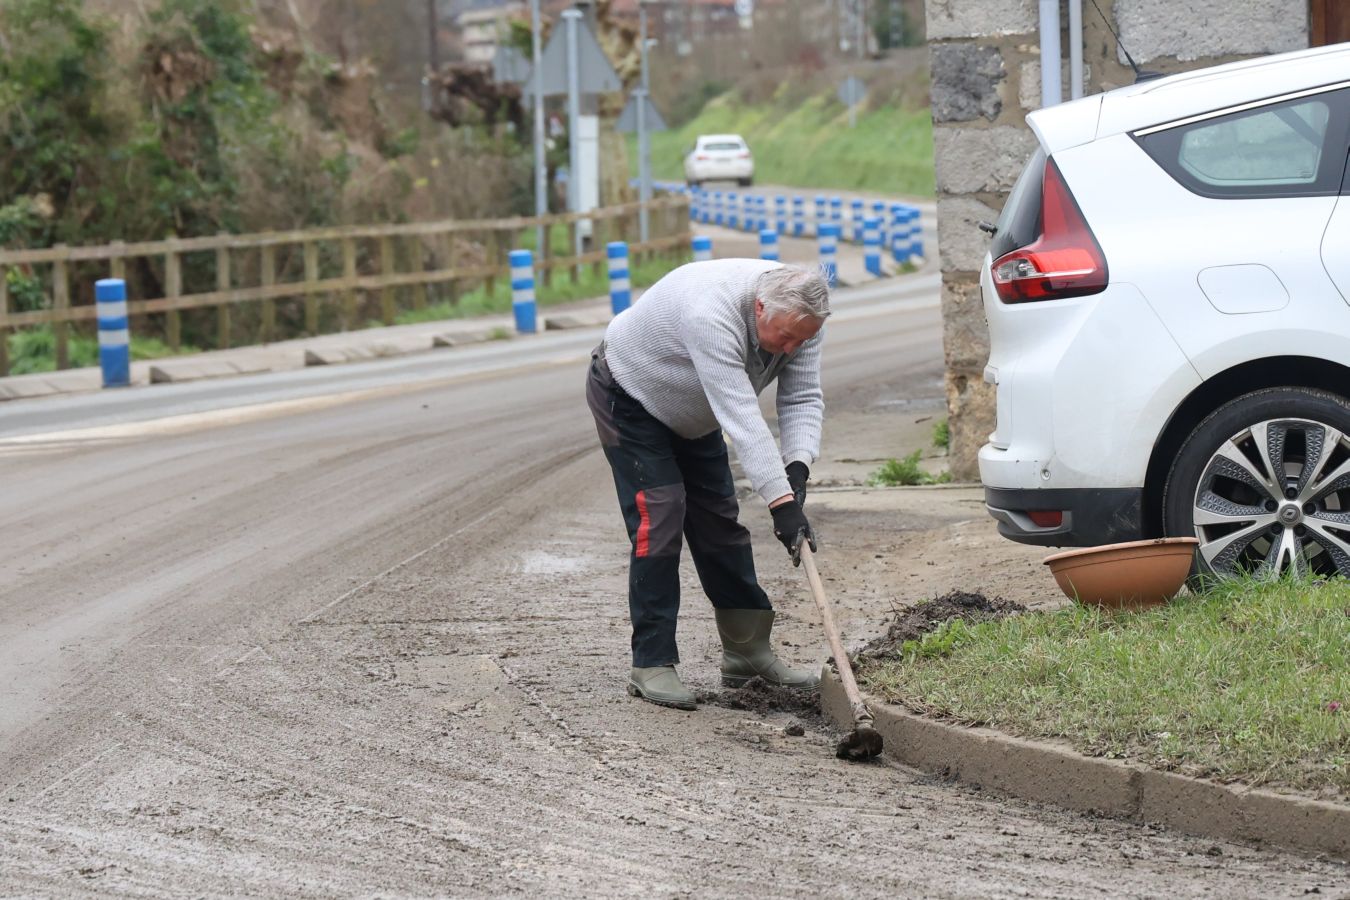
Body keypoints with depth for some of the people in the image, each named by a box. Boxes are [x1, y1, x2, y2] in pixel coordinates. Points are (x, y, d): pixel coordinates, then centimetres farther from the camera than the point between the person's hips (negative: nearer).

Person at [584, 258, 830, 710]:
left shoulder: (799, 317, -19)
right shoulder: (712, 315, -43)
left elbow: (803, 398, -16)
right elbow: (742, 418, -46)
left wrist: (797, 465, -34)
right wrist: (781, 502, -48)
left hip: (689, 410, 8)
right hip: (629, 397, -7)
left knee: (719, 518, 8)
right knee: (659, 520, -15)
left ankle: (747, 651, 15)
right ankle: (651, 664, -12)